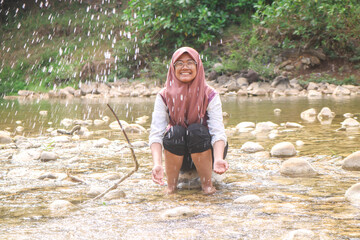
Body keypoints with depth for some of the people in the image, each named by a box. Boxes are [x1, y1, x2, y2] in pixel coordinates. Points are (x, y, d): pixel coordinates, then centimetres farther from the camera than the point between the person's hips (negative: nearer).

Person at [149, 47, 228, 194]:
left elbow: (218, 132, -23)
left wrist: (218, 159, -44)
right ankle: (171, 185, -14)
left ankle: (207, 184, -14)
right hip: (177, 157, 1)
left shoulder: (210, 95, -12)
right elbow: (156, 133, -19)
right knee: (175, 131, -29)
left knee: (196, 130, -30)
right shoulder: (164, 97, -9)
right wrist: (157, 164, -38)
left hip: (205, 154, -1)